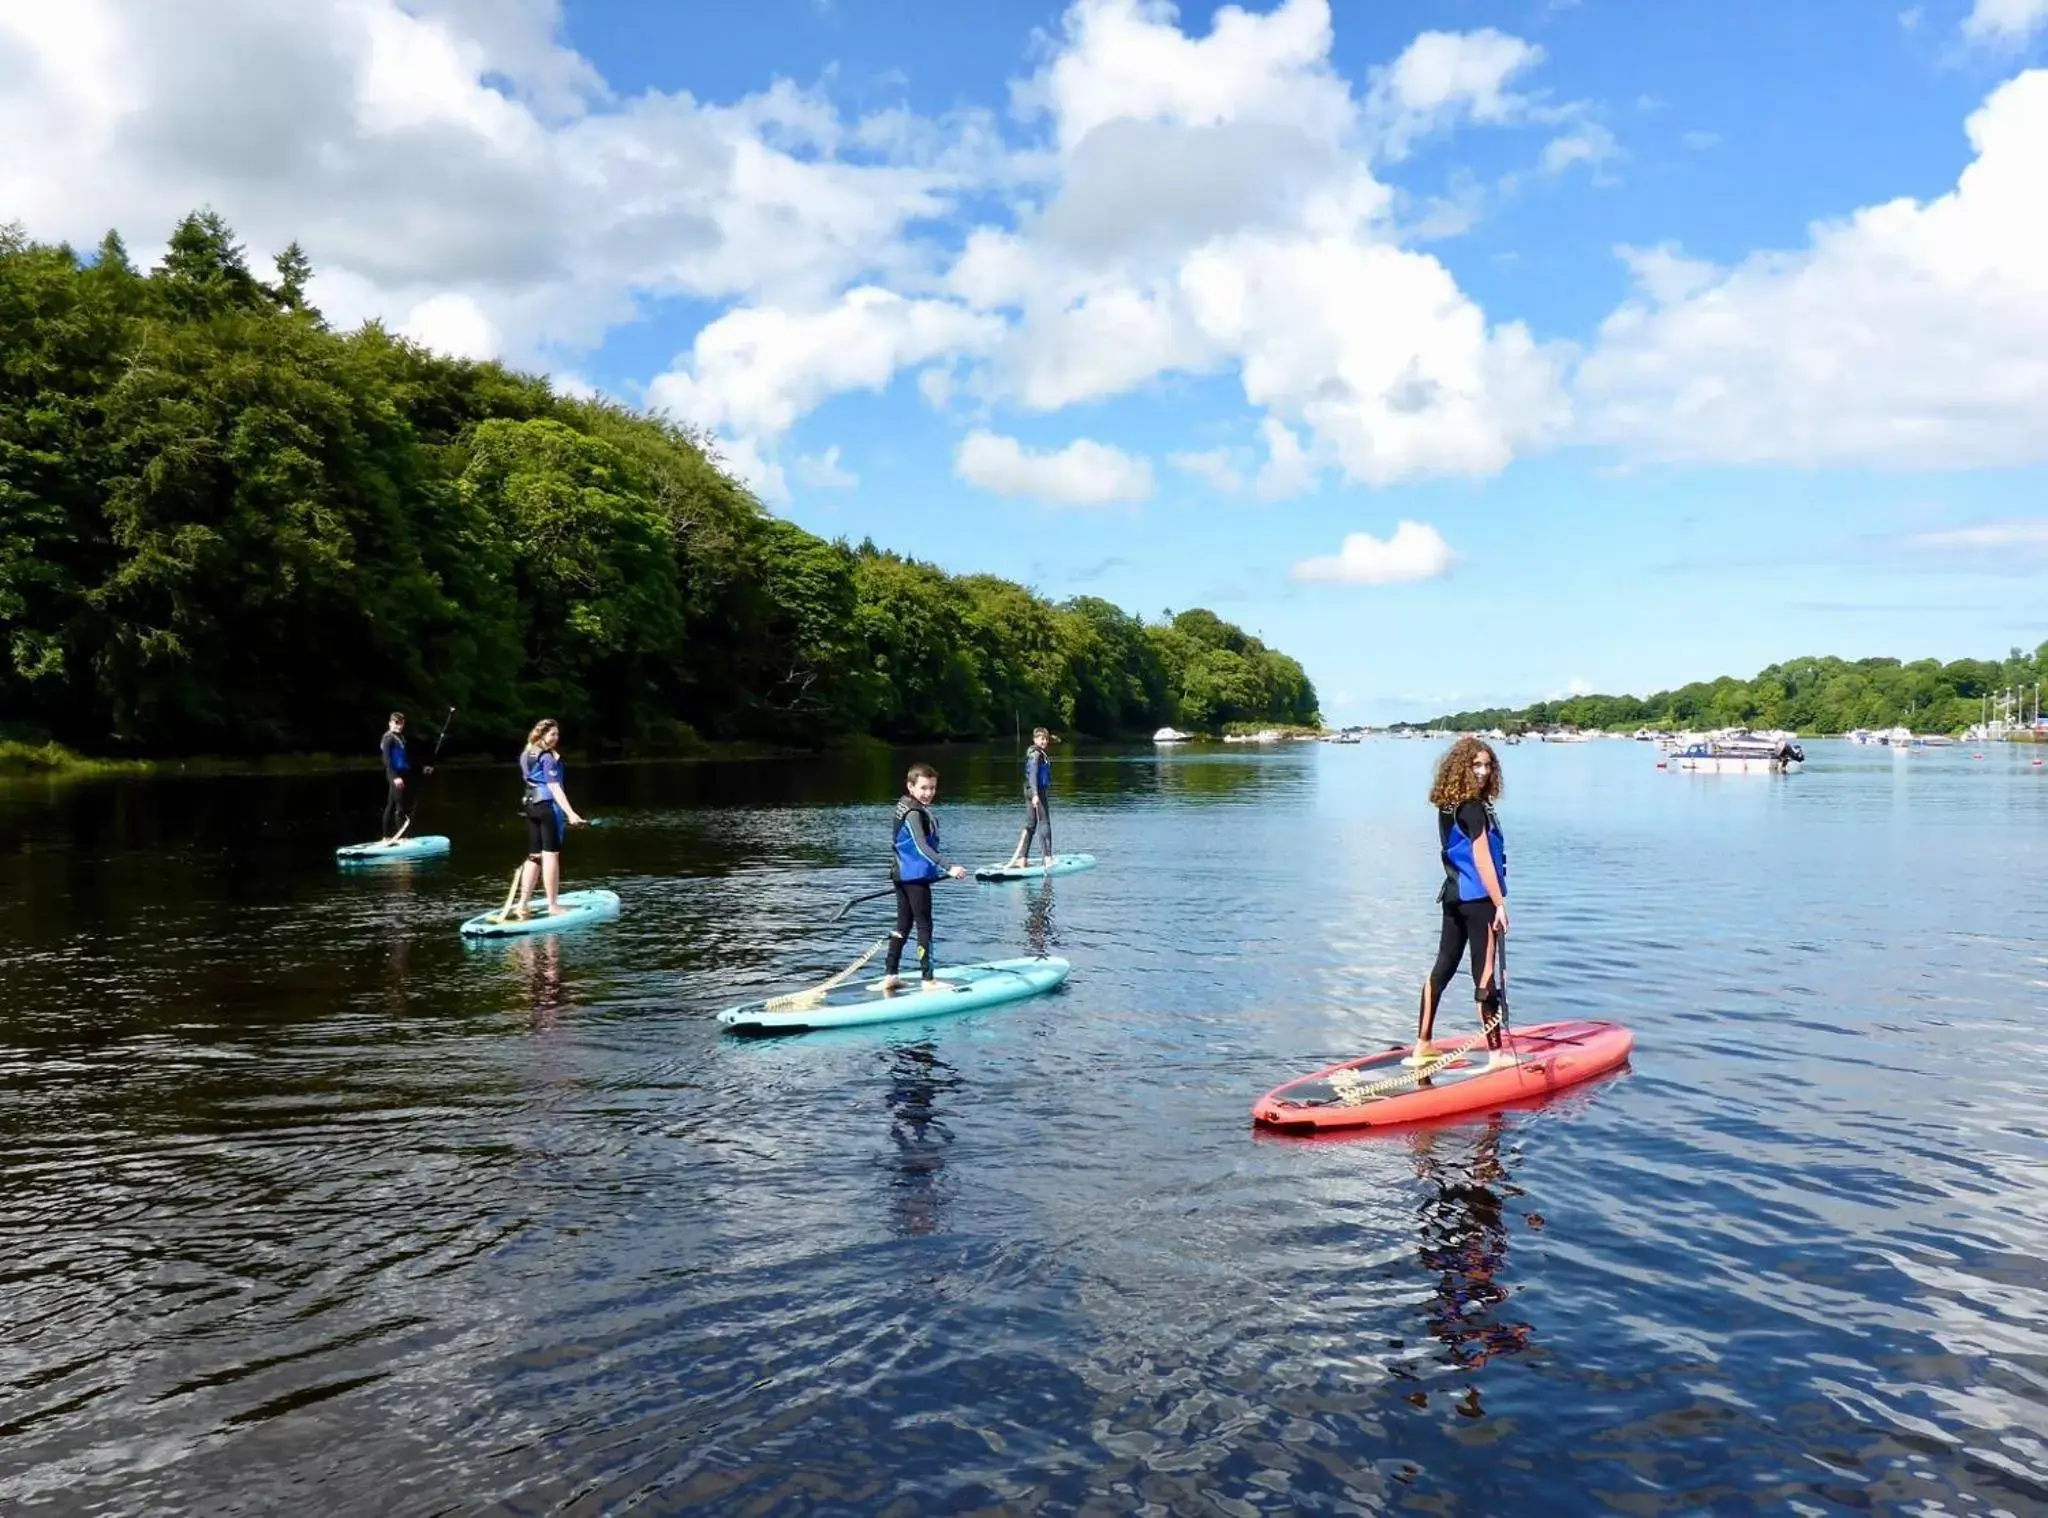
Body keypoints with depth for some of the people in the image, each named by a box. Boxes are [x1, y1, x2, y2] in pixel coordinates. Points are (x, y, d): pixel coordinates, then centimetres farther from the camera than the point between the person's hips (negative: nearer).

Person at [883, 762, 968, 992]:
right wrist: (949, 867, -37)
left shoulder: (903, 805, 12)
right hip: (915, 877, -10)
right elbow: (922, 847, -30)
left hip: (902, 875, 10)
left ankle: (890, 976, 19)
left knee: (903, 926, 14)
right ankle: (929, 980, -2)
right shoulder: (914, 813, -19)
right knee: (924, 926, -4)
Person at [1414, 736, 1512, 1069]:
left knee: (1443, 967, 13)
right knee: (1486, 974, -4)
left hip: (1454, 896, 9)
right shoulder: (1474, 809, -16)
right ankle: (1496, 1054, 2)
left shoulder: (1448, 806, 9)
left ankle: (1422, 1045, 18)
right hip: (1478, 900, -9)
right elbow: (1483, 861, -19)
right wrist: (1500, 904, -16)